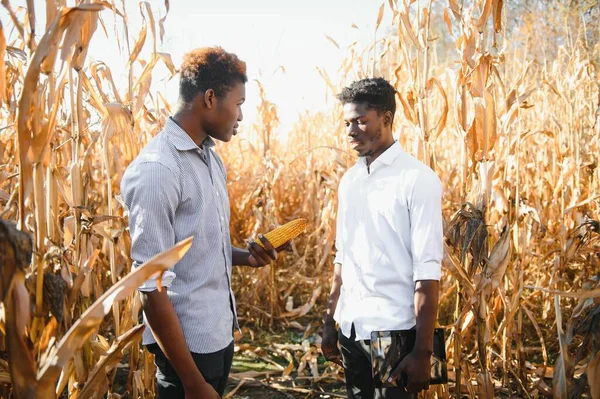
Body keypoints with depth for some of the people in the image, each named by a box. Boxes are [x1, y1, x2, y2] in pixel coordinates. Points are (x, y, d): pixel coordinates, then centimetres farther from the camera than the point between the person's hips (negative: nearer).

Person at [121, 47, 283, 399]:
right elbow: (153, 288, -22)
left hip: (220, 332, 8)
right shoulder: (157, 169, -21)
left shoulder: (212, 159, 5)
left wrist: (245, 257, -2)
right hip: (190, 343, -8)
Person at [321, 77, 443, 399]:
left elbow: (427, 271, -14)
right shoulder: (349, 180, 7)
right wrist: (330, 320, 10)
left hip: (393, 329, -5)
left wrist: (423, 350, -16)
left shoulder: (417, 180, -11)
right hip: (350, 327, 6)